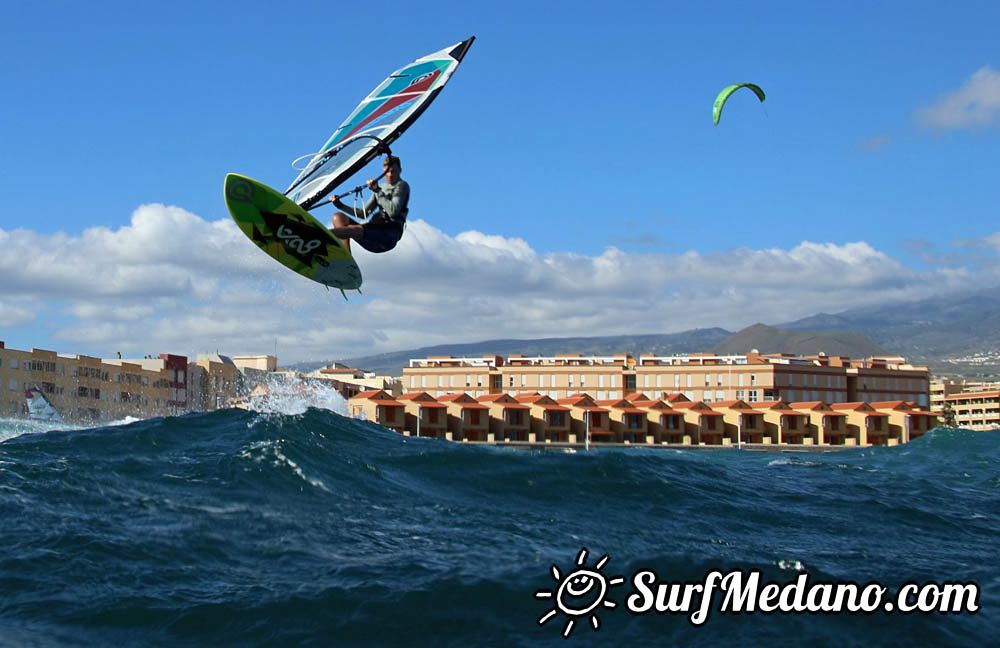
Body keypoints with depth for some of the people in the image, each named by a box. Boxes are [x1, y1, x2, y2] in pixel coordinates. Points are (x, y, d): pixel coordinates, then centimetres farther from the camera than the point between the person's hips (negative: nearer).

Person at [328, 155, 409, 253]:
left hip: (389, 234, -8)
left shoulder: (402, 186, 3)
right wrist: (341, 206, 13)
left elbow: (393, 211, -15)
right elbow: (364, 213, 23)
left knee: (352, 230, -32)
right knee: (339, 217, -8)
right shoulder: (382, 187, 25)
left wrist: (378, 191, -17)